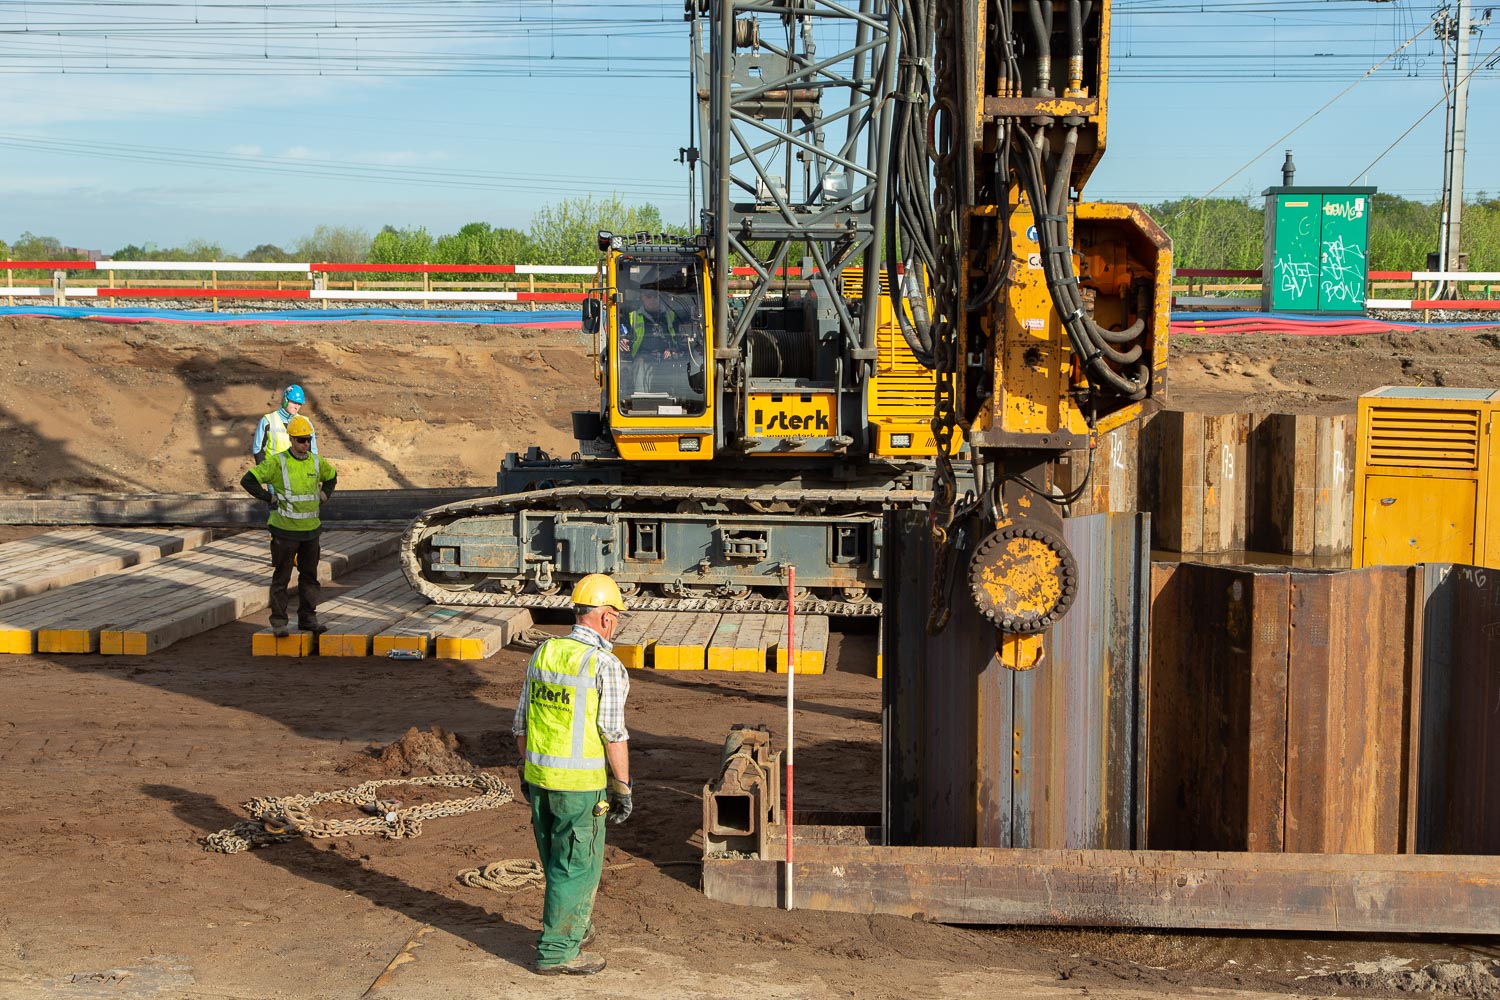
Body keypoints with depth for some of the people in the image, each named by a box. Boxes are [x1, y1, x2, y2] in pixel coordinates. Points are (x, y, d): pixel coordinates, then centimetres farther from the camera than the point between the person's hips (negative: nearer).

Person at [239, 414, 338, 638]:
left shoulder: (316, 462, 5)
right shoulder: (277, 462, -11)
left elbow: (332, 476, 27)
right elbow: (248, 480, -11)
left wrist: (324, 495, 12)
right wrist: (270, 498, -12)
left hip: (311, 529, 5)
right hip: (285, 530, -5)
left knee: (309, 576, 11)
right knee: (281, 577, 2)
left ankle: (307, 618, 20)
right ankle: (278, 621, 9)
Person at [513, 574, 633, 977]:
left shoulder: (542, 654, 5)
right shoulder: (605, 666, -15)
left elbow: (521, 721, 11)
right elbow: (614, 734, -16)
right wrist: (623, 789, -8)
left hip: (539, 777, 7)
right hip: (581, 784, -7)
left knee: (559, 860, 21)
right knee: (577, 867, 5)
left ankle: (574, 927, 36)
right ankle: (557, 951, 10)